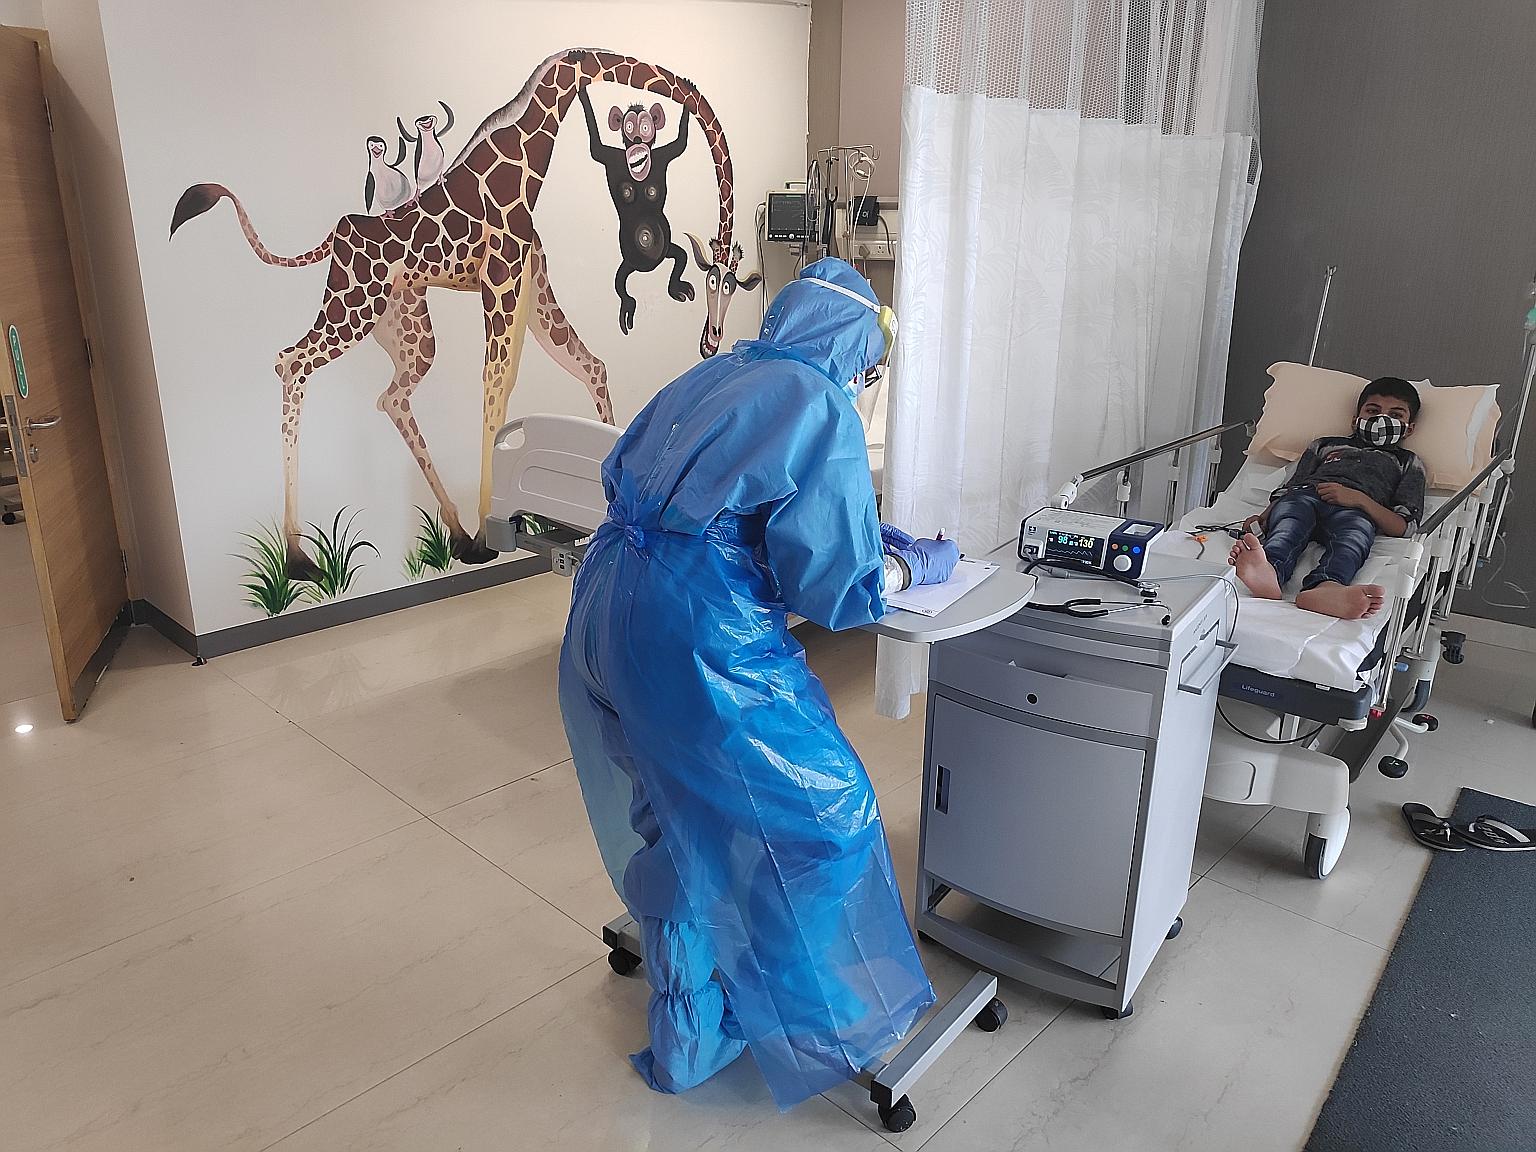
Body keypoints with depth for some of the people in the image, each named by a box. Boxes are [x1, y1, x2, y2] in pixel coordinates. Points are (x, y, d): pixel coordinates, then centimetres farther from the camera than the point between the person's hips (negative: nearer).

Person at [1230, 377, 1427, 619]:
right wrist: (1264, 517, 1)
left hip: (1354, 511, -1)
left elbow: (1403, 527, 14)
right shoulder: (1326, 444, 38)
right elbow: (1286, 489, 24)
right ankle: (1269, 569, -69)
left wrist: (1359, 499, -4)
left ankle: (1325, 586, -70)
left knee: (1355, 534, -38)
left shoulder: (1408, 463, 32)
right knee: (1289, 525, -36)